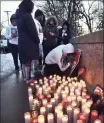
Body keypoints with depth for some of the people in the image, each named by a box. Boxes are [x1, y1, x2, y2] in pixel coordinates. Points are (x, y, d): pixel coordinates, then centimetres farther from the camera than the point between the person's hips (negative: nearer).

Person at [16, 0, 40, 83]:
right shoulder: (27, 15, -14)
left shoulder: (19, 16, 12)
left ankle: (25, 77, 27)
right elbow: (32, 30, -16)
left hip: (22, 42, 9)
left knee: (24, 61, 16)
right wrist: (37, 40, -2)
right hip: (28, 42, -8)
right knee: (28, 61, 0)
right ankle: (28, 79, 9)